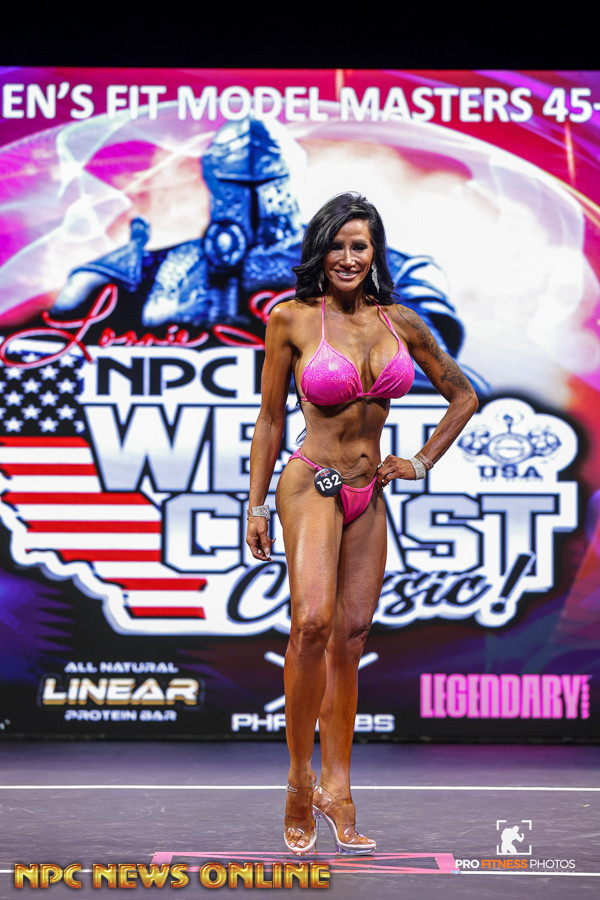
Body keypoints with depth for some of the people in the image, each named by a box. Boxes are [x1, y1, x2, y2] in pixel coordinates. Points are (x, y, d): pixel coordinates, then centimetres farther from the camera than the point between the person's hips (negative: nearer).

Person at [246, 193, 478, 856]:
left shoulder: (400, 322, 6)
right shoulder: (292, 320, -4)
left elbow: (463, 396, 18)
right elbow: (270, 421, 1)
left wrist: (421, 463, 10)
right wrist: (256, 508, 1)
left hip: (369, 496, 5)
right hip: (312, 483, -5)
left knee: (350, 637, 3)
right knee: (313, 620, -24)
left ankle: (336, 790, 9)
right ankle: (300, 779, -12)